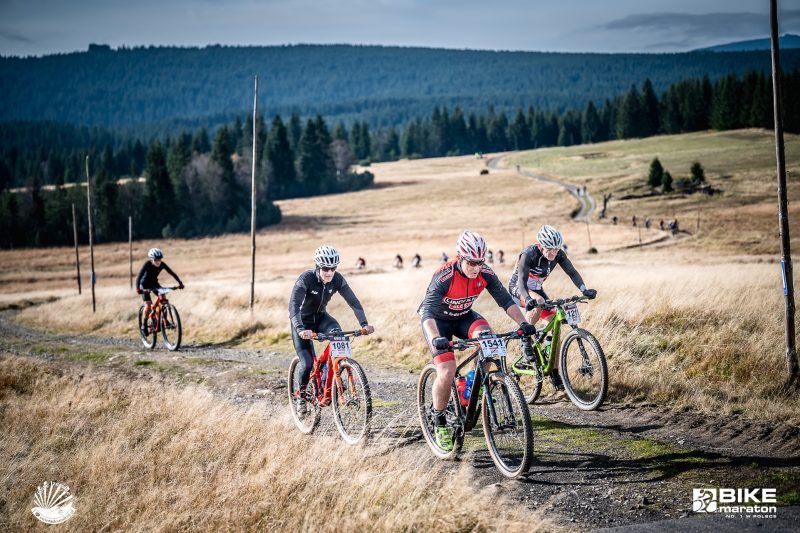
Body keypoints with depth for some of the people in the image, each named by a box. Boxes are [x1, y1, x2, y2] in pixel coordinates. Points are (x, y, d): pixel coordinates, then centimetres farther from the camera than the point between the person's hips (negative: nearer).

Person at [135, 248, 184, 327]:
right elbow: (139, 277, -37)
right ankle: (144, 323, 2)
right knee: (148, 305, -17)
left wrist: (180, 283, -30)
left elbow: (172, 273, -18)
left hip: (154, 283, 4)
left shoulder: (162, 264, -20)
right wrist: (138, 289, -51)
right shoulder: (147, 264, -30)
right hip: (145, 285, -4)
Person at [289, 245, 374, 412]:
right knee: (307, 364, -15)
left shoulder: (337, 279, -17)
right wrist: (300, 329, -55)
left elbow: (353, 301, -19)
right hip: (303, 321, -4)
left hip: (320, 317, 4)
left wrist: (364, 324, -34)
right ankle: (301, 396, 13)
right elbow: (293, 305, -40)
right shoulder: (306, 278, -29)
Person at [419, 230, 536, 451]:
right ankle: (440, 423, 2)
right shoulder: (444, 276, -32)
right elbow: (427, 311, -41)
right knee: (447, 374, -20)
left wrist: (522, 323, -32)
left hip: (463, 317, 4)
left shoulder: (485, 274, -19)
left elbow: (505, 299, -16)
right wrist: (435, 339, -57)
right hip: (438, 320, -4)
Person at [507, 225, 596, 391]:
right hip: (517, 289, -5)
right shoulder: (528, 254, -31)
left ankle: (554, 374, -4)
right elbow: (522, 281, -40)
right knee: (539, 302, -37)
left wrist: (584, 290, -40)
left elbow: (572, 272, -22)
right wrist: (528, 299, -58)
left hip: (536, 289, 5)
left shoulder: (558, 254, -17)